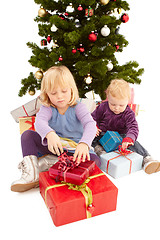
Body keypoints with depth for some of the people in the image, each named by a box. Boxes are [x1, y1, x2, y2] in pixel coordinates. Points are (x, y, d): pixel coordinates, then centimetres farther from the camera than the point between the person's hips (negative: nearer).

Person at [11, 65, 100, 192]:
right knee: (28, 135, -14)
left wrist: (84, 143, -50)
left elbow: (90, 124, -28)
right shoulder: (48, 108, -6)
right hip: (54, 146, 2)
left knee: (94, 160, -29)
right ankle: (32, 173, -25)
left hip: (75, 148, -2)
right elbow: (39, 121, -28)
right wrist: (50, 134, -53)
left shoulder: (78, 107, -11)